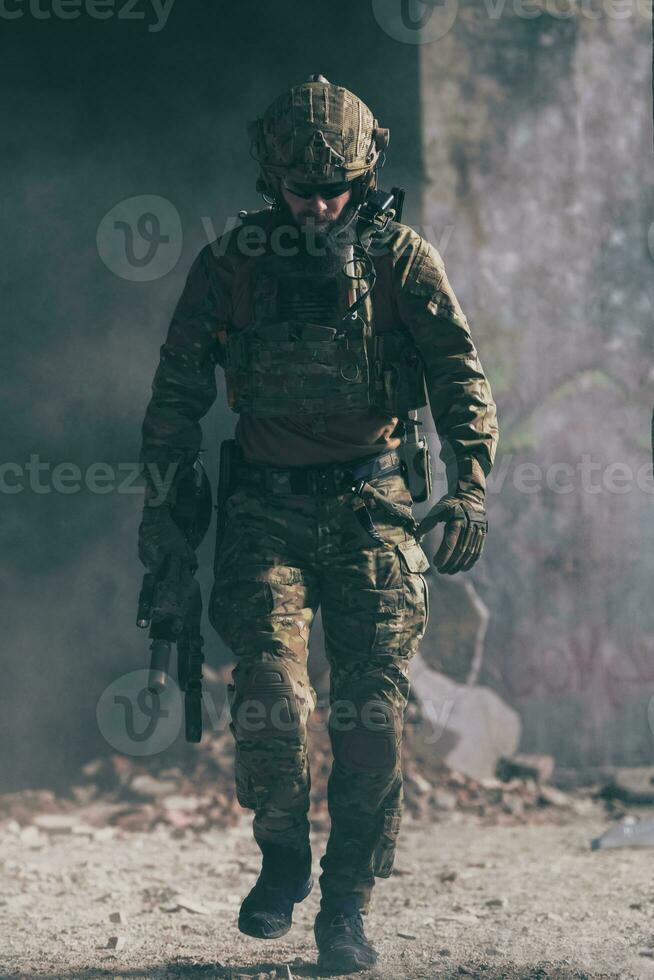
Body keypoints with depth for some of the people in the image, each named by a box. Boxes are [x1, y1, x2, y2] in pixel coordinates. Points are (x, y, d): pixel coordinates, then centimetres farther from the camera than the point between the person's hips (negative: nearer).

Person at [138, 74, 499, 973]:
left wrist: (470, 486, -19)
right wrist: (160, 508, 7)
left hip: (370, 507, 0)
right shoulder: (230, 265, 2)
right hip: (266, 510, 0)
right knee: (271, 688, -16)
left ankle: (348, 905, 5)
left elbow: (460, 372, -5)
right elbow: (177, 393, 9)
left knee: (374, 705, -7)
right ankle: (282, 859, 9)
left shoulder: (400, 259, 0)